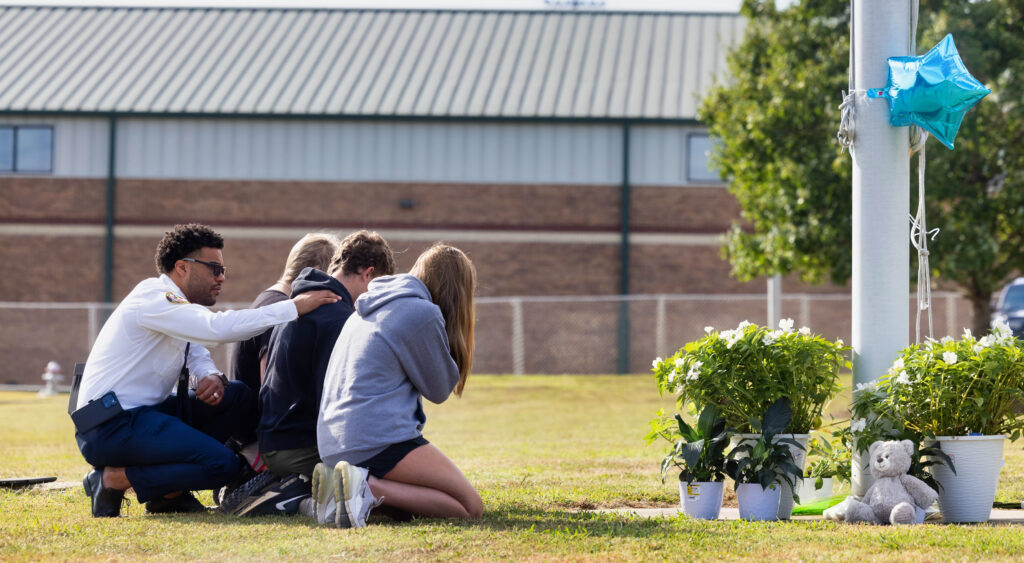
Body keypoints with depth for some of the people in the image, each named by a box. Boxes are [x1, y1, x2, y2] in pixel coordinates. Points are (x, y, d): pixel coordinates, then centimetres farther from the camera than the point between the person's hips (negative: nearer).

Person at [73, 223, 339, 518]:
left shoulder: (176, 303, 16)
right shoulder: (153, 298, -15)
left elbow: (198, 355, 21)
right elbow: (218, 327, -28)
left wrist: (211, 376, -6)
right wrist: (293, 308, -24)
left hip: (142, 413, 10)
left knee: (236, 394, 7)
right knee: (222, 464, -21)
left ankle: (170, 494, 5)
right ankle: (114, 479, -9)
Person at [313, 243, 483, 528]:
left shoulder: (367, 310, 21)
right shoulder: (423, 313, -6)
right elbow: (439, 389, 2)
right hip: (379, 440, -9)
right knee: (470, 507, -5)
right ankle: (368, 487, -21)